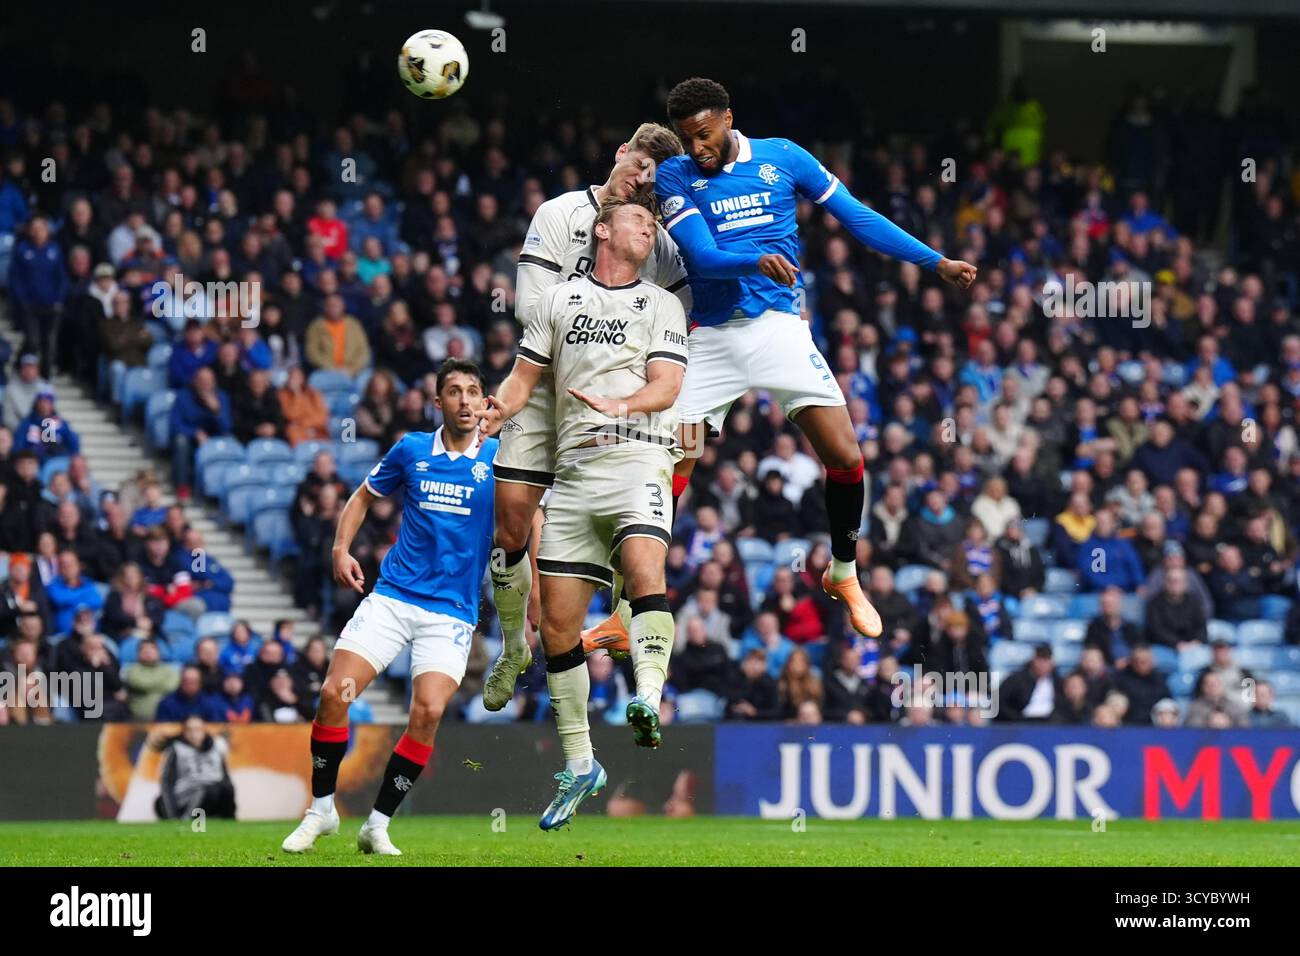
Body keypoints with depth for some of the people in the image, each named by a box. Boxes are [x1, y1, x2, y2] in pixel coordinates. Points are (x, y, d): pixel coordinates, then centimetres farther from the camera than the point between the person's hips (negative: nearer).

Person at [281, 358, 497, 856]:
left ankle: (377, 824, -4)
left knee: (428, 712, -18)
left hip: (452, 610, -1)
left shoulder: (498, 457, 0)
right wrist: (341, 549, 4)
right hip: (392, 597, 1)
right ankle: (321, 809, 6)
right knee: (333, 694, -12)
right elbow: (363, 496, 18)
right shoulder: (412, 449, 5)